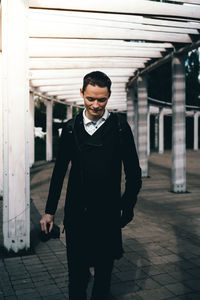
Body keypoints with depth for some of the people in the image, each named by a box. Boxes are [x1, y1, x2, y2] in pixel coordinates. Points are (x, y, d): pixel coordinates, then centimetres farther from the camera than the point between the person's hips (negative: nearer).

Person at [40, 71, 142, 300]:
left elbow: (133, 173, 4)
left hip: (107, 214, -1)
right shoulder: (71, 128, 3)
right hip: (76, 212, 1)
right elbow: (59, 171, 9)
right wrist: (49, 210, 10)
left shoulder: (120, 128, -1)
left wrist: (127, 208, -1)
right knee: (76, 272, 8)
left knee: (104, 270, 14)